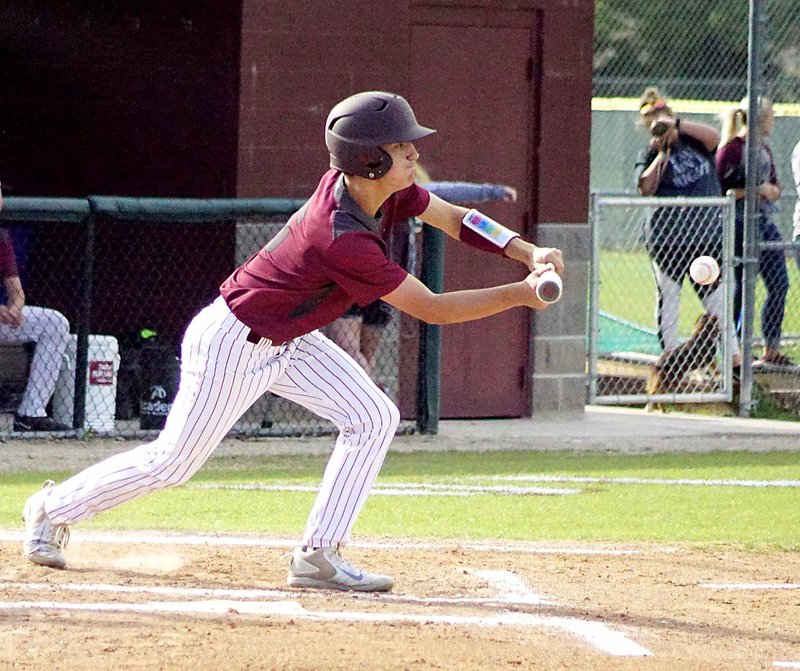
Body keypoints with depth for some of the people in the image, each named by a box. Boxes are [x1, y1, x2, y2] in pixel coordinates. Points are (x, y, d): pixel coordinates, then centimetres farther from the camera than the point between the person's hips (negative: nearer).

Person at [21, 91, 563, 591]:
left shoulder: (373, 186, -11)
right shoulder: (343, 240, -36)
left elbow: (452, 217, -3)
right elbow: (432, 309, -31)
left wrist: (529, 253, -16)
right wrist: (521, 295, -29)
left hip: (290, 341, 9)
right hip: (234, 343, -9)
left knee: (374, 418, -2)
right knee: (174, 461, 2)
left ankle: (318, 557, 1)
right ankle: (55, 508, 24)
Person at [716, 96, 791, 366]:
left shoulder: (763, 148, 14)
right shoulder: (732, 148, -11)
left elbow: (775, 188, 19)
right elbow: (719, 190, -16)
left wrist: (770, 189, -4)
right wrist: (754, 190, -19)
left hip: (765, 221, 8)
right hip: (741, 224, -8)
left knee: (779, 284, 6)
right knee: (742, 287, -6)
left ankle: (772, 351, 15)